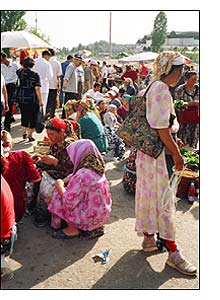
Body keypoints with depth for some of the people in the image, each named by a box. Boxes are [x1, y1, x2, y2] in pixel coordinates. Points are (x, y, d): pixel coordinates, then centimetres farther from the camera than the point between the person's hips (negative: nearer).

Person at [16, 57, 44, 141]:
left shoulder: (20, 72, 0)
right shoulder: (35, 75, -10)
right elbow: (37, 89, -14)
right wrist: (40, 100, -11)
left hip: (21, 97, 4)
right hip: (32, 98, -4)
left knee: (24, 115, 19)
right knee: (32, 117, 6)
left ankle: (24, 132, 21)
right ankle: (30, 136, 10)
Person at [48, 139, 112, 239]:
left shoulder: (82, 175, -26)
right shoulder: (98, 170, 0)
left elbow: (68, 203, -20)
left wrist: (59, 186, -6)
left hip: (91, 218, -8)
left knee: (58, 197, -3)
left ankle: (73, 230, 10)